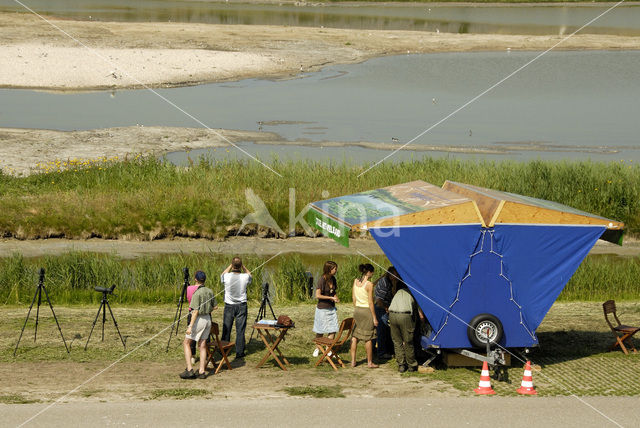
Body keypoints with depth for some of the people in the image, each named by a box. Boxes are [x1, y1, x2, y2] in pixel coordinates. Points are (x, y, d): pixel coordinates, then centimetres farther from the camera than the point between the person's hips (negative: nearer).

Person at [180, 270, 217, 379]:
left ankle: (189, 370, -3)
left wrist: (190, 326, -19)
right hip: (208, 319, 7)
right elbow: (215, 306, 14)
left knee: (186, 343, 5)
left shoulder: (197, 293, -16)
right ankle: (201, 371, 8)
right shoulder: (210, 291, 4)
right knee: (202, 345, 11)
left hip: (199, 319, -7)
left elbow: (196, 311, -19)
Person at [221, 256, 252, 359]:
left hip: (229, 305, 1)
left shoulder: (227, 276, -14)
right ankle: (239, 352, 5)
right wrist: (243, 266, 9)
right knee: (240, 329, 3)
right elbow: (249, 274, 13)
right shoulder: (245, 277, -13)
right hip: (241, 306, 0)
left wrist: (230, 266, 13)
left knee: (226, 328, 11)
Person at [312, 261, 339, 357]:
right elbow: (318, 295, -20)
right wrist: (331, 298, -17)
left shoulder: (333, 279, 5)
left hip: (332, 308, 6)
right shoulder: (322, 280, -17)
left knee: (333, 330, 1)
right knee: (320, 331, 6)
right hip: (322, 308, -6)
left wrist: (336, 298, 0)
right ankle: (317, 348, 23)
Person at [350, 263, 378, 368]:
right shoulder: (369, 284, -15)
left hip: (357, 310, 6)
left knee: (355, 336, 11)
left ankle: (353, 361, 13)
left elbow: (353, 298, 10)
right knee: (368, 338, 4)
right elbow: (370, 302, -14)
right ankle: (370, 362, 11)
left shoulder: (355, 281, 3)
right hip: (366, 310, -6)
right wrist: (374, 317, -8)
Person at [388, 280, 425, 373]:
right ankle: (411, 366, 21)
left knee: (397, 341, 15)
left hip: (392, 315, 3)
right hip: (405, 316, -3)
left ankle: (401, 365, 17)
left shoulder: (398, 292, 30)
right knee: (408, 342, 10)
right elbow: (421, 316, 16)